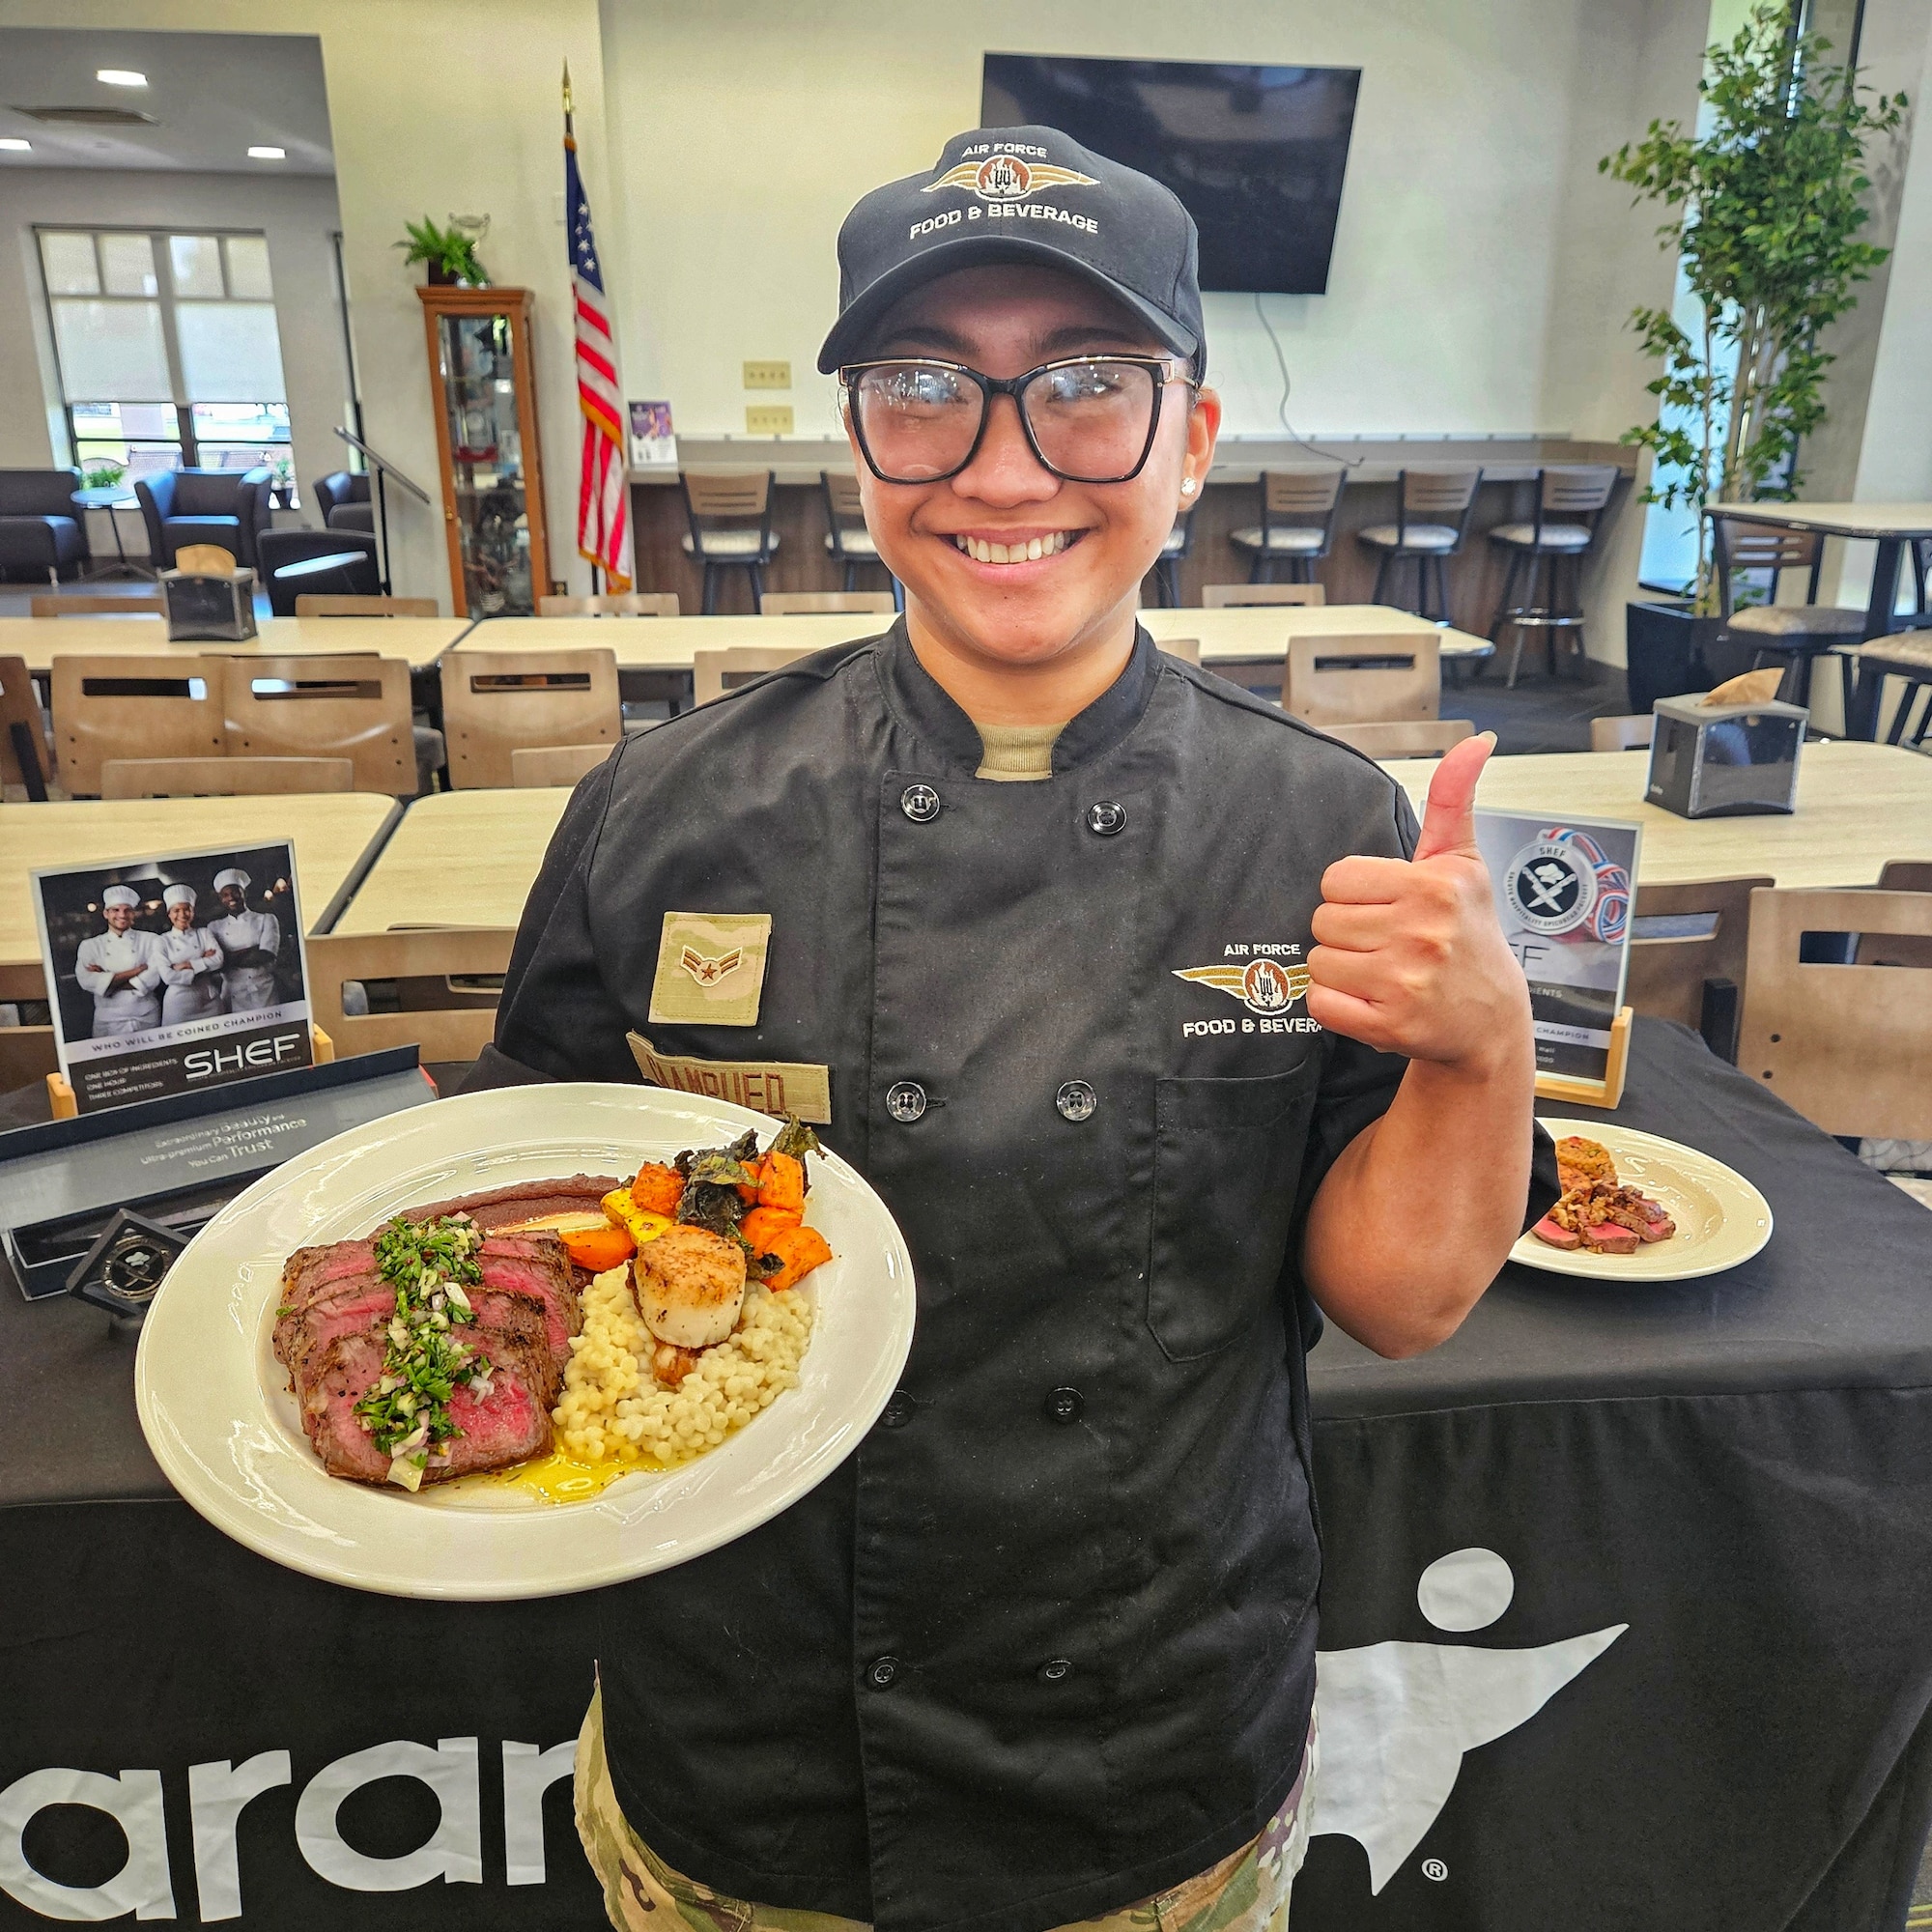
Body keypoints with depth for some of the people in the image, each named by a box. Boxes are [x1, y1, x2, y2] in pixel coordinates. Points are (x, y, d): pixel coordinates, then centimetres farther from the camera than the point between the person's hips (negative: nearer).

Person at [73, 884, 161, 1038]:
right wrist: (136, 971, -13)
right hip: (108, 1023, 0)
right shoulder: (89, 946, 5)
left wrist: (108, 981, -10)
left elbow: (152, 979, -9)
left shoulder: (150, 940, 3)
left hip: (147, 1018, 0)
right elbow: (86, 981, -11)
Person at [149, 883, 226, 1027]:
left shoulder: (204, 933, 9)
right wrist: (202, 965, -8)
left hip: (210, 1002, 2)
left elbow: (218, 960, -7)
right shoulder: (161, 941, 3)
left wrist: (185, 965, -12)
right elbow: (167, 976, -10)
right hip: (179, 1004, -2)